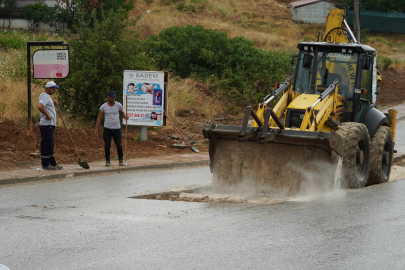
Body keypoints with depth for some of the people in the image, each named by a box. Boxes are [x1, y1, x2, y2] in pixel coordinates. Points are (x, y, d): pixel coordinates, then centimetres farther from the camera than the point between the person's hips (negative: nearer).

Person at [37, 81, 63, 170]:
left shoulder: (47, 96, 20)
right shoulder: (45, 96, -13)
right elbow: (40, 106, -30)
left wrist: (53, 102, 18)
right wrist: (47, 115, -20)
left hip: (50, 125, 11)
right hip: (46, 125, -11)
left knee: (50, 145, 14)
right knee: (46, 144, -7)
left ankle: (53, 163, 20)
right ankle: (45, 164, -5)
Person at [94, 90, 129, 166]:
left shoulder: (118, 105, 0)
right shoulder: (103, 106, -1)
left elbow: (122, 113, 14)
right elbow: (99, 117, 5)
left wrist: (125, 116, -10)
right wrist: (96, 128, 0)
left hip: (117, 129, 0)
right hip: (107, 129, 0)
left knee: (119, 145, -1)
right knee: (107, 145, -1)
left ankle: (121, 160, 15)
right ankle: (107, 160, 9)